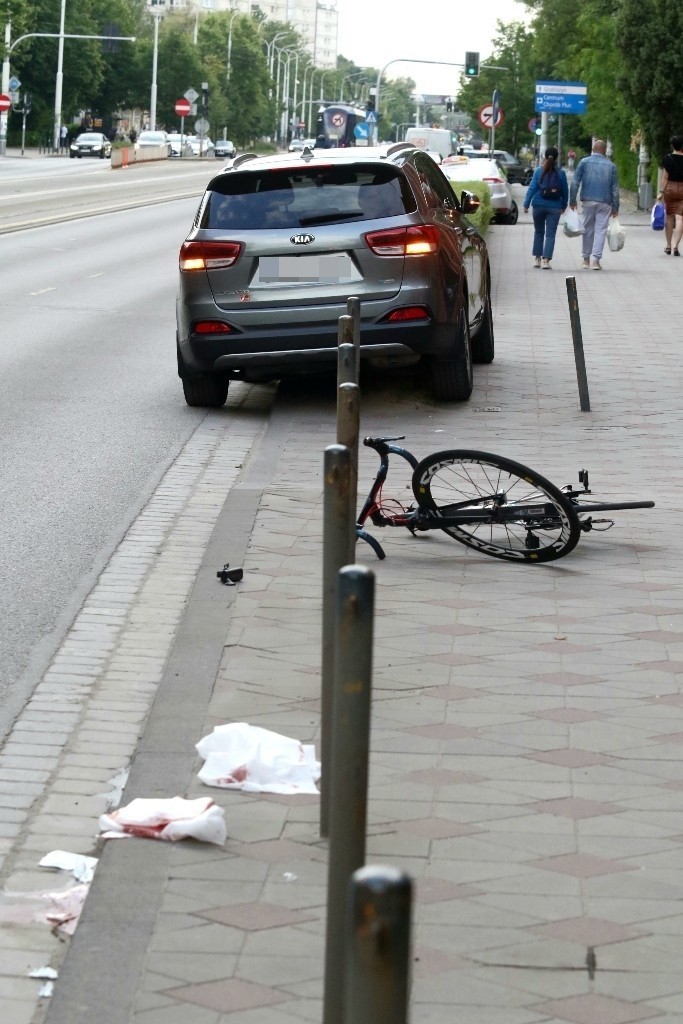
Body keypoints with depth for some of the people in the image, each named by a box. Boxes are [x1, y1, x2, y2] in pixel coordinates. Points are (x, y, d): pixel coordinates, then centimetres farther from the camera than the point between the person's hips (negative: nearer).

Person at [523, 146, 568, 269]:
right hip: (554, 207, -1)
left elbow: (532, 188, -6)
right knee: (550, 234, 0)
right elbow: (565, 191, 5)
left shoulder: (539, 171, -3)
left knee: (539, 232, 16)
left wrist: (526, 204, -4)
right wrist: (564, 206, 17)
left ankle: (537, 258, 18)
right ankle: (546, 260, -9)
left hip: (539, 206, 1)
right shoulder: (560, 173, -1)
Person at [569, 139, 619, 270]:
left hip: (588, 201, 1)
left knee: (588, 230, 10)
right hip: (605, 203, -1)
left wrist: (572, 200, 2)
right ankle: (595, 259, -9)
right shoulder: (611, 165, 5)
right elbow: (615, 188, 5)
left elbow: (575, 182, -2)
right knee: (600, 230, 0)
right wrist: (615, 207, 9)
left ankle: (586, 259, 16)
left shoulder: (584, 162, 3)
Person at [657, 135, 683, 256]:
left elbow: (665, 177, -5)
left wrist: (662, 192, -2)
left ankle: (668, 246, 18)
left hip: (670, 188, 1)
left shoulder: (667, 159, -3)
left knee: (669, 218, 12)